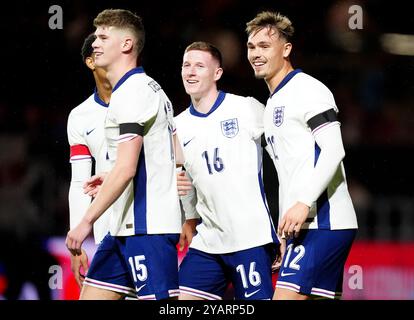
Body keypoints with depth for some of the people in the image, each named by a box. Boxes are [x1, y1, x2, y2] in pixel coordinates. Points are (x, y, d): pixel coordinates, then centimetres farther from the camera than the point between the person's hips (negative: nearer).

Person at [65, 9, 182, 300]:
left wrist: (87, 221, -17)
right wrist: (111, 180, 21)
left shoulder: (130, 93, -13)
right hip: (125, 228, 11)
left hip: (146, 228, -11)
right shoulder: (151, 88, 18)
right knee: (90, 296, 10)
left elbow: (125, 169, -21)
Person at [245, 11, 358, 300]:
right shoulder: (273, 103, 24)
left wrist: (304, 203, -24)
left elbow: (333, 151, -17)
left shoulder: (308, 90, -6)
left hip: (323, 221, -10)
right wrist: (284, 232, 23)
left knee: (286, 296, -17)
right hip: (300, 225, 10)